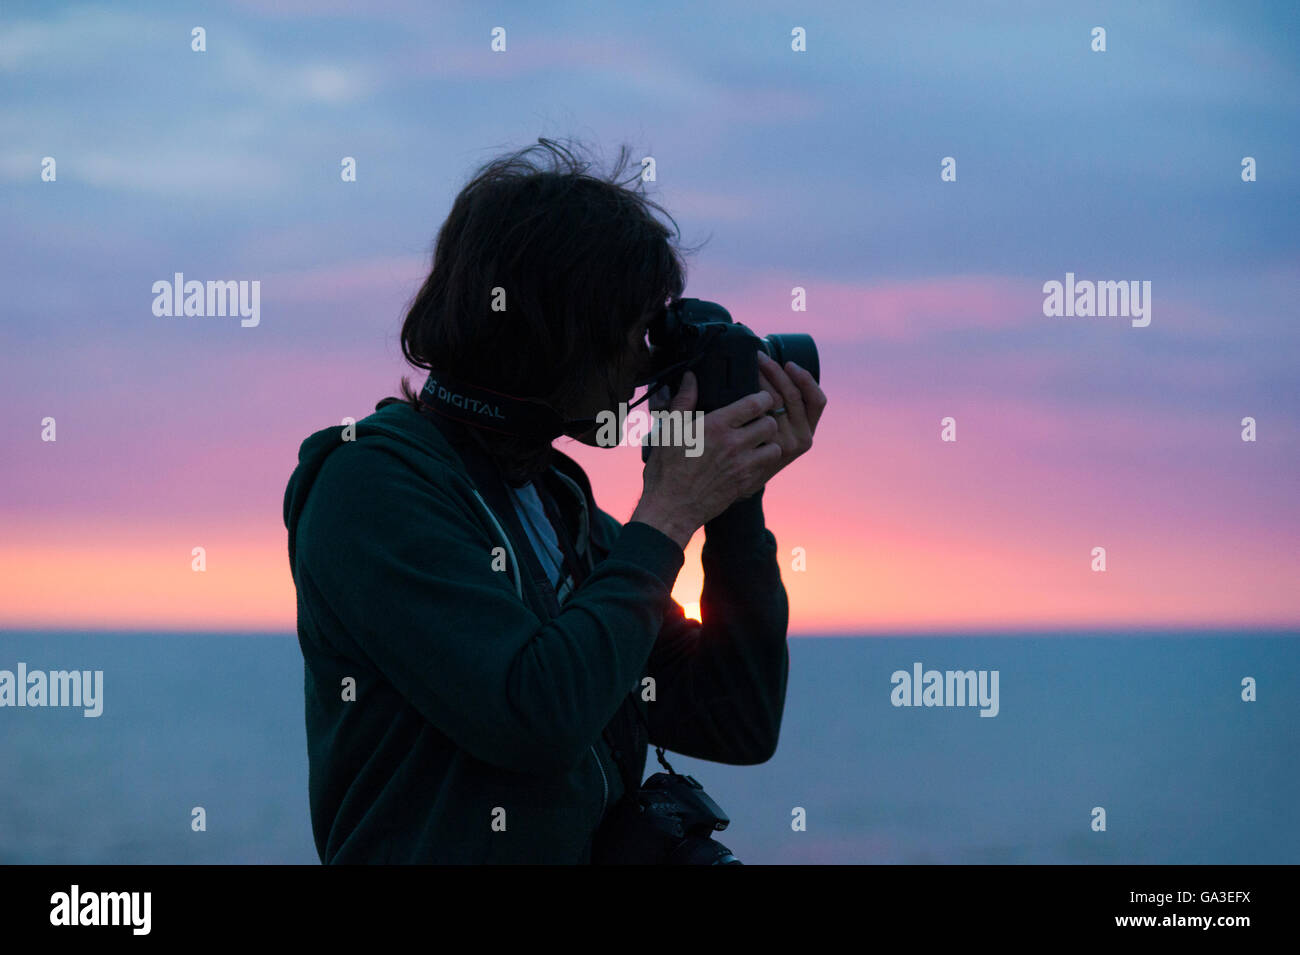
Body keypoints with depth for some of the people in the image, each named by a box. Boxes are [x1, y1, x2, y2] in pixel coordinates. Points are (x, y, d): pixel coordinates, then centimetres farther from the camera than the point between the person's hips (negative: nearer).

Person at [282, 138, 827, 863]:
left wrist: (739, 500, 7)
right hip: (438, 850, -5)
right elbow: (538, 718, -19)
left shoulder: (560, 506, 13)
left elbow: (740, 728, 13)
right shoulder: (375, 482, -7)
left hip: (606, 845, 5)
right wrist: (667, 516, -8)